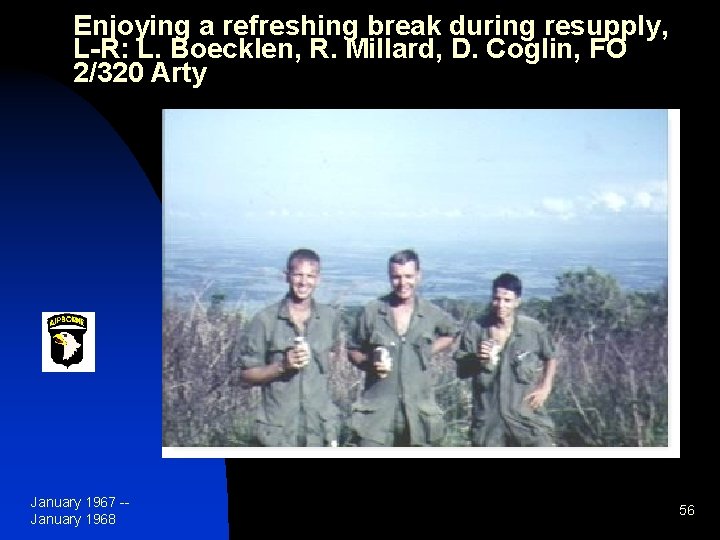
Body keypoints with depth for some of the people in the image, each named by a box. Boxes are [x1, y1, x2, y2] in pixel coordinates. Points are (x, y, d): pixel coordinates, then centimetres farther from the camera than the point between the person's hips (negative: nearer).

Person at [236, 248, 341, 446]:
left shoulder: (330, 317, 4)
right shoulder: (266, 320, -6)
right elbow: (246, 374, -4)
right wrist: (282, 366, -17)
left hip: (321, 428, 3)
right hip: (278, 430, -3)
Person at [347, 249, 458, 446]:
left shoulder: (432, 314, 1)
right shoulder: (372, 311, -2)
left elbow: (451, 333, 22)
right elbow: (353, 350, 8)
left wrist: (427, 352, 6)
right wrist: (369, 363, -13)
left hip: (418, 410, 2)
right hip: (376, 411, -2)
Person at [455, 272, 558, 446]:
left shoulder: (533, 329, -5)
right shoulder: (475, 330, -5)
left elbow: (550, 358, 14)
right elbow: (461, 371, 0)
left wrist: (545, 387, 1)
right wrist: (477, 359, -19)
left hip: (527, 415, -1)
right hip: (489, 418, 1)